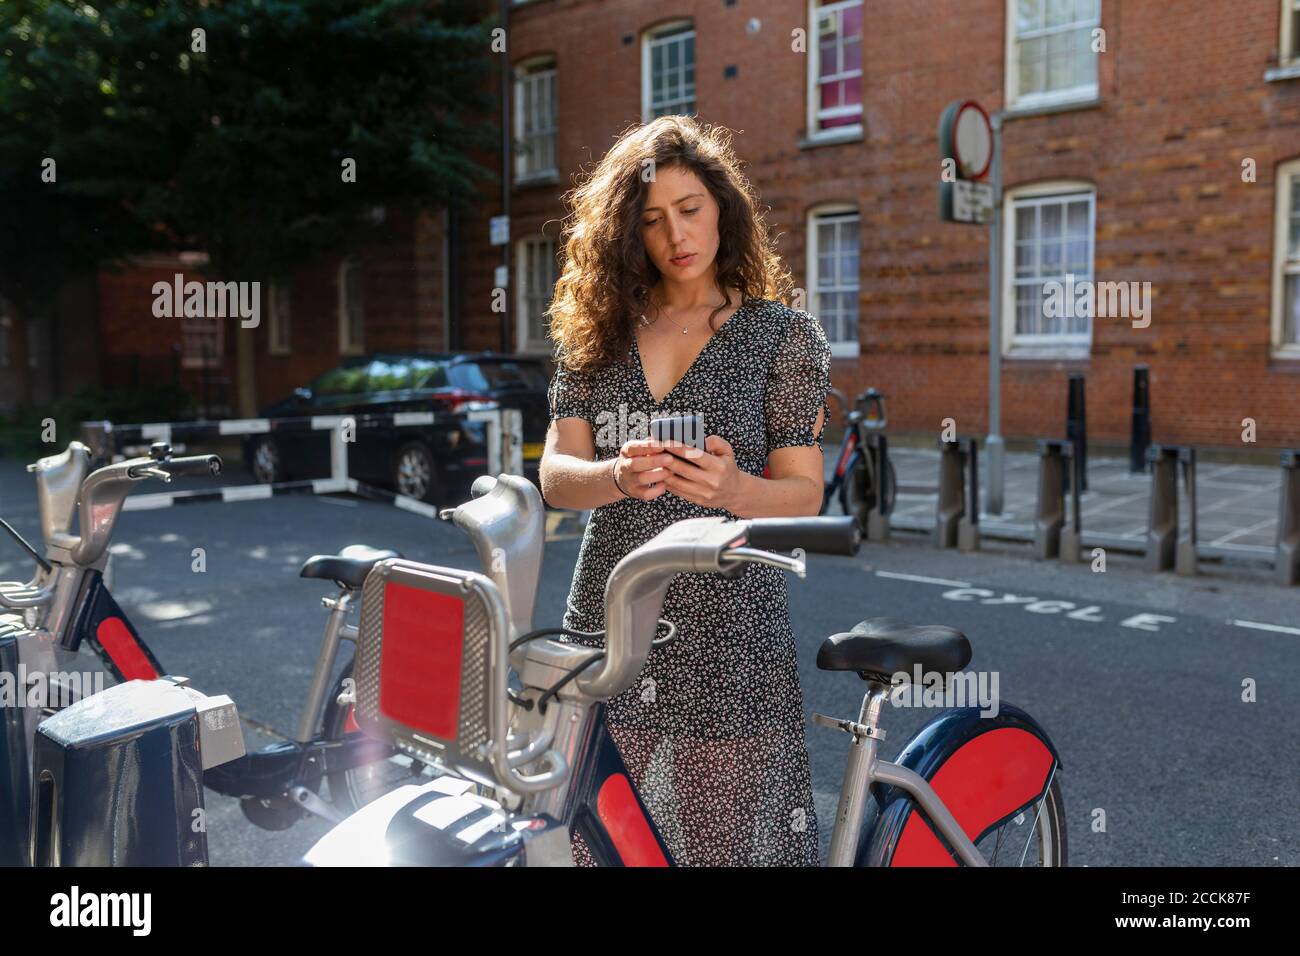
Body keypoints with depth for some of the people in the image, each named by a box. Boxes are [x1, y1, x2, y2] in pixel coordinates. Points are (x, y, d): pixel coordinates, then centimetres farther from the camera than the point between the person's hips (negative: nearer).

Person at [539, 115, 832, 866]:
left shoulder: (785, 334, 3)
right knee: (592, 835, 4)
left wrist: (730, 488, -23)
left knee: (730, 838, 0)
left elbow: (804, 495, -1)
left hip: (729, 640, -2)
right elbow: (556, 475, 3)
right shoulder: (597, 332, 11)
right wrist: (620, 476, -20)